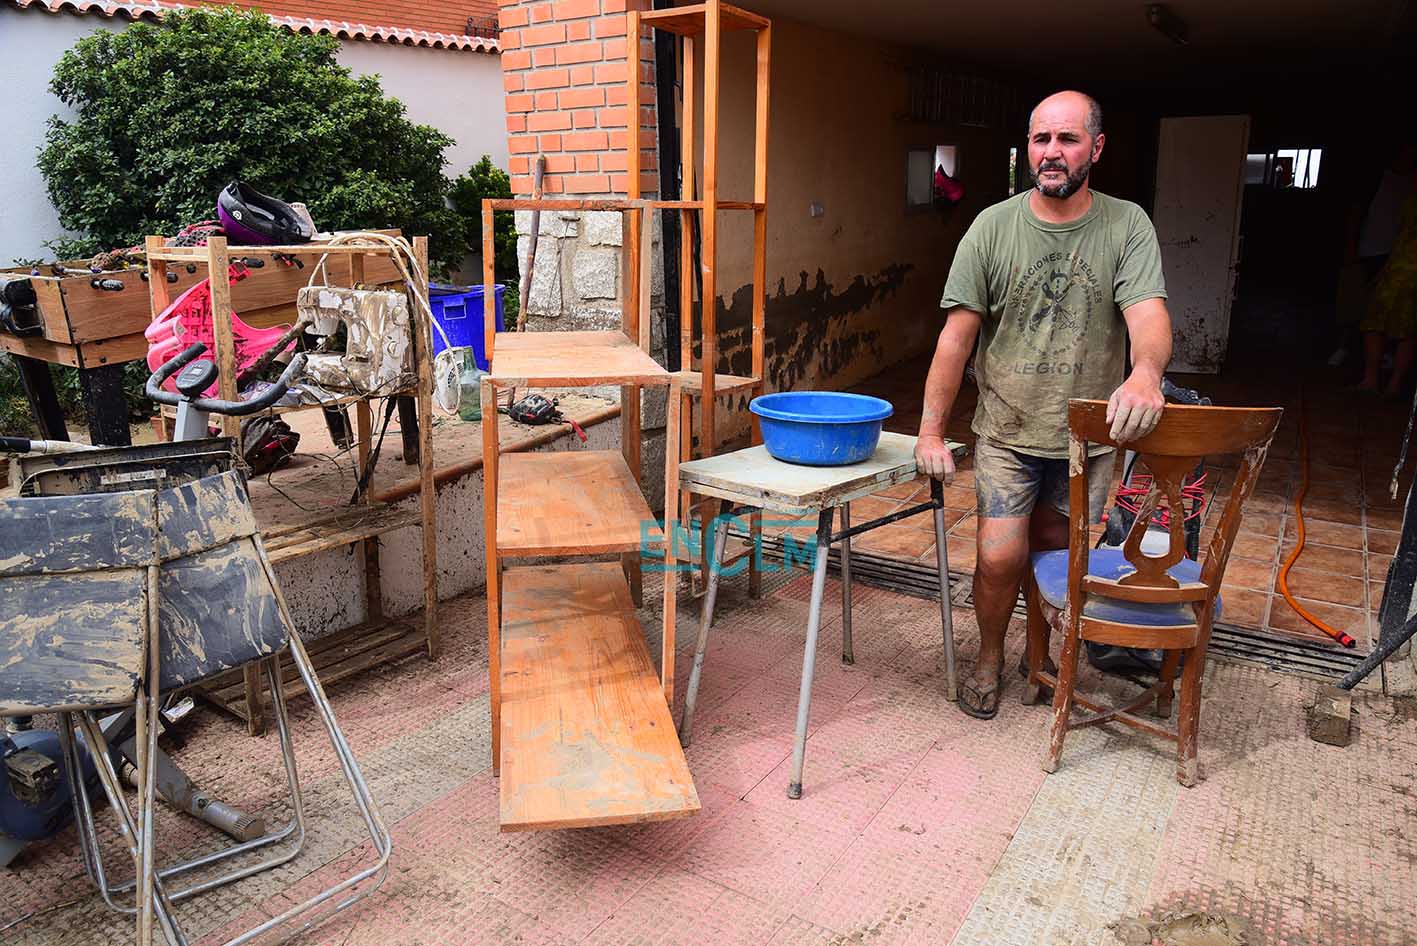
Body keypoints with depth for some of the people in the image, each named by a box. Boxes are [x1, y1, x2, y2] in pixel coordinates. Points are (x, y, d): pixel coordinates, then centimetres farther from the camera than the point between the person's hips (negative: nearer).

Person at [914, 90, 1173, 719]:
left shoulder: (1127, 226, -5)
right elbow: (957, 334, -5)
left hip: (1089, 433, 1)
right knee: (1001, 557, -9)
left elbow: (1149, 315, -19)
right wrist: (930, 431, -7)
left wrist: (1145, 372, -43)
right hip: (1006, 431, -1)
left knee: (1054, 550, 13)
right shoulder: (993, 227, -5)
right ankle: (989, 658, 19)